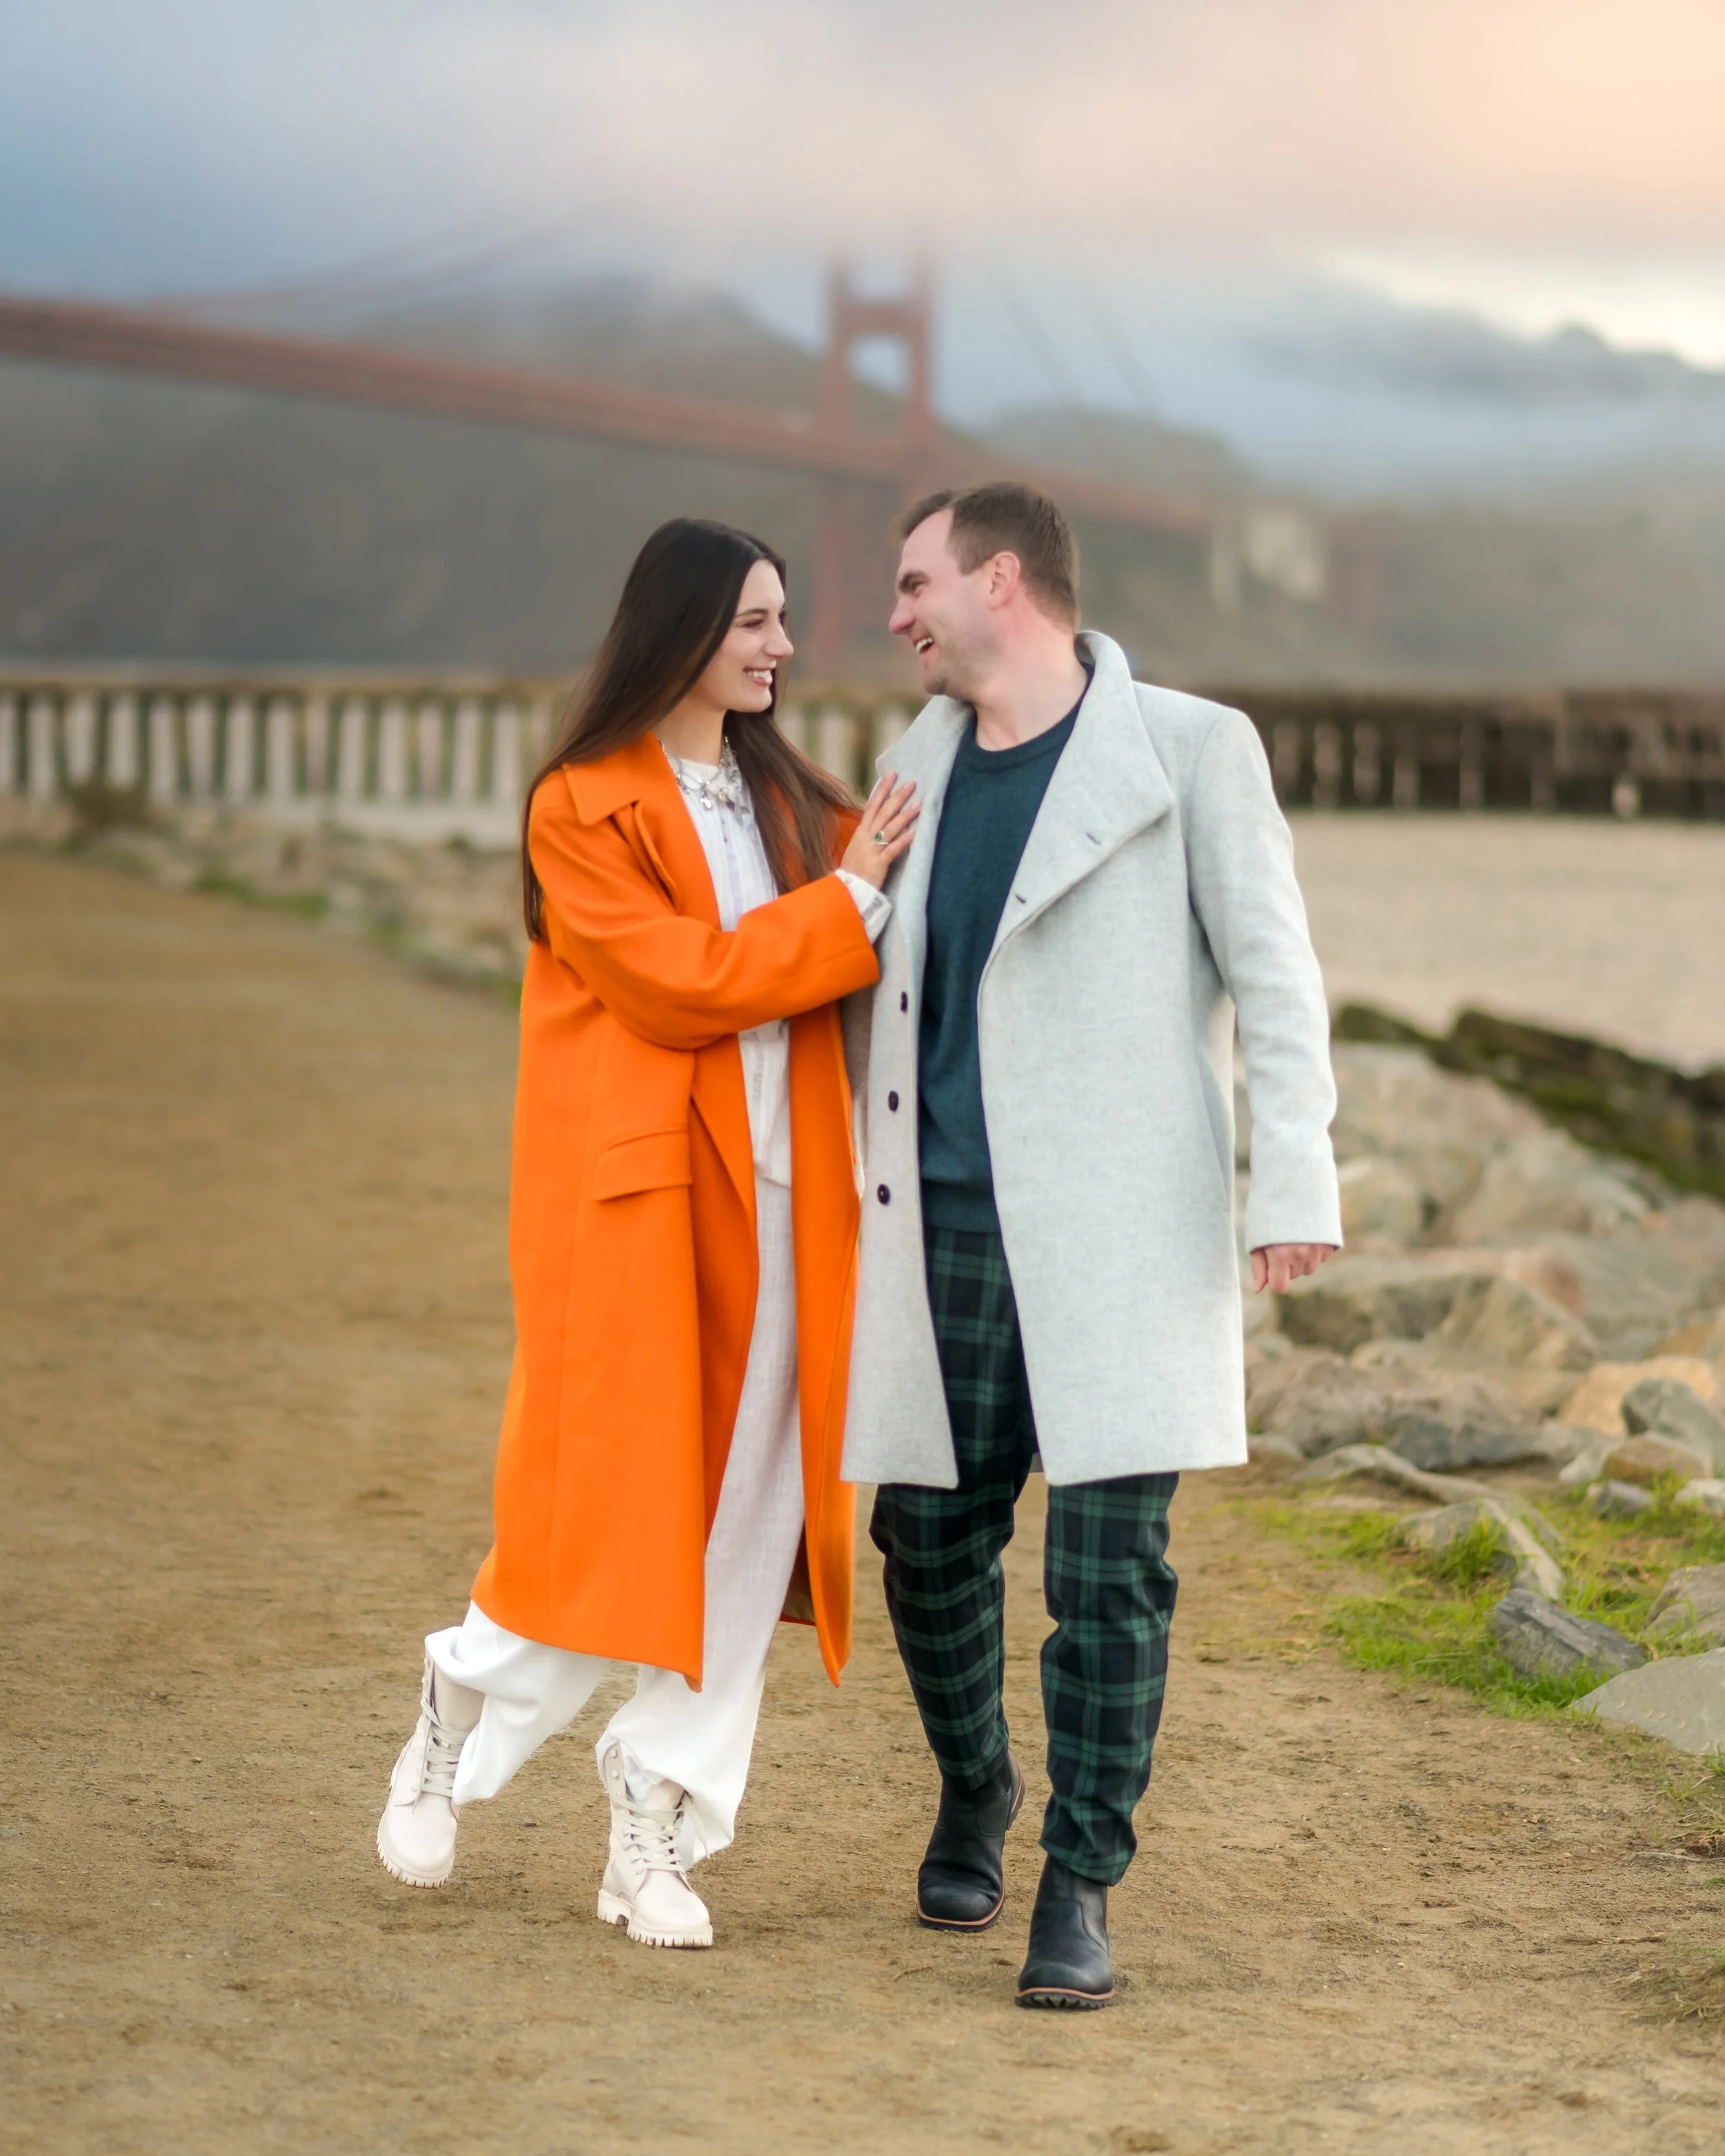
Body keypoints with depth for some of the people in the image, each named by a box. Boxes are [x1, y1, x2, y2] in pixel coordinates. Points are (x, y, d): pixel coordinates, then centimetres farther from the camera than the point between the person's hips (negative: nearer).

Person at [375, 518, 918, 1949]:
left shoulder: (787, 799, 16)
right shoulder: (583, 809, -4)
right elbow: (680, 981, -13)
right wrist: (850, 899, -12)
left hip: (774, 1196, 6)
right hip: (633, 1190, -6)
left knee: (746, 1515, 1)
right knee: (612, 1498, -5)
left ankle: (657, 1836, 9)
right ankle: (469, 1707, 23)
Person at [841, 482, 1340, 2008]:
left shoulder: (1191, 751, -1)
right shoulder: (920, 763, 14)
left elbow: (1272, 969, -3)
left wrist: (1298, 1178, -10)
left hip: (1117, 1228, -5)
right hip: (943, 1224, 5)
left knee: (1109, 1565, -7)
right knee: (930, 1536, 9)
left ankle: (1082, 1886, 2)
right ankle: (974, 1793, 35)